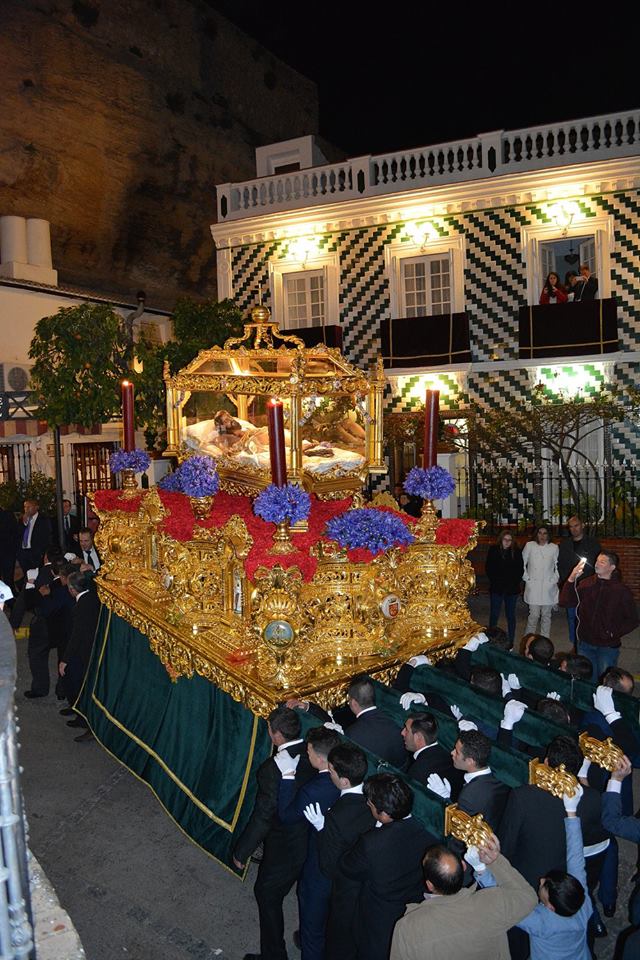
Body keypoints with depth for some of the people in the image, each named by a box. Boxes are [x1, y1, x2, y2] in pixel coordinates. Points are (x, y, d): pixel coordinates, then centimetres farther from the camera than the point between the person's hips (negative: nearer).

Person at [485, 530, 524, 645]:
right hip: (496, 588, 0)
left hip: (512, 589, 0)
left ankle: (510, 643, 14)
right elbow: (488, 568, 3)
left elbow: (520, 569, 4)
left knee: (511, 615, 7)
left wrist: (515, 582, -6)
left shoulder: (516, 551, -1)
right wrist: (495, 581, -5)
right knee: (494, 615, 2)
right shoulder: (493, 550, -1)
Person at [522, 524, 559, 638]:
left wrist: (555, 579, 3)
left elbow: (558, 565, 11)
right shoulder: (529, 546, 2)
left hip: (549, 587, 1)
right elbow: (522, 563, 8)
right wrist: (526, 577, 2)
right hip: (533, 586, -1)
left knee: (546, 615, 7)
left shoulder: (554, 547, 4)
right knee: (534, 614, -4)